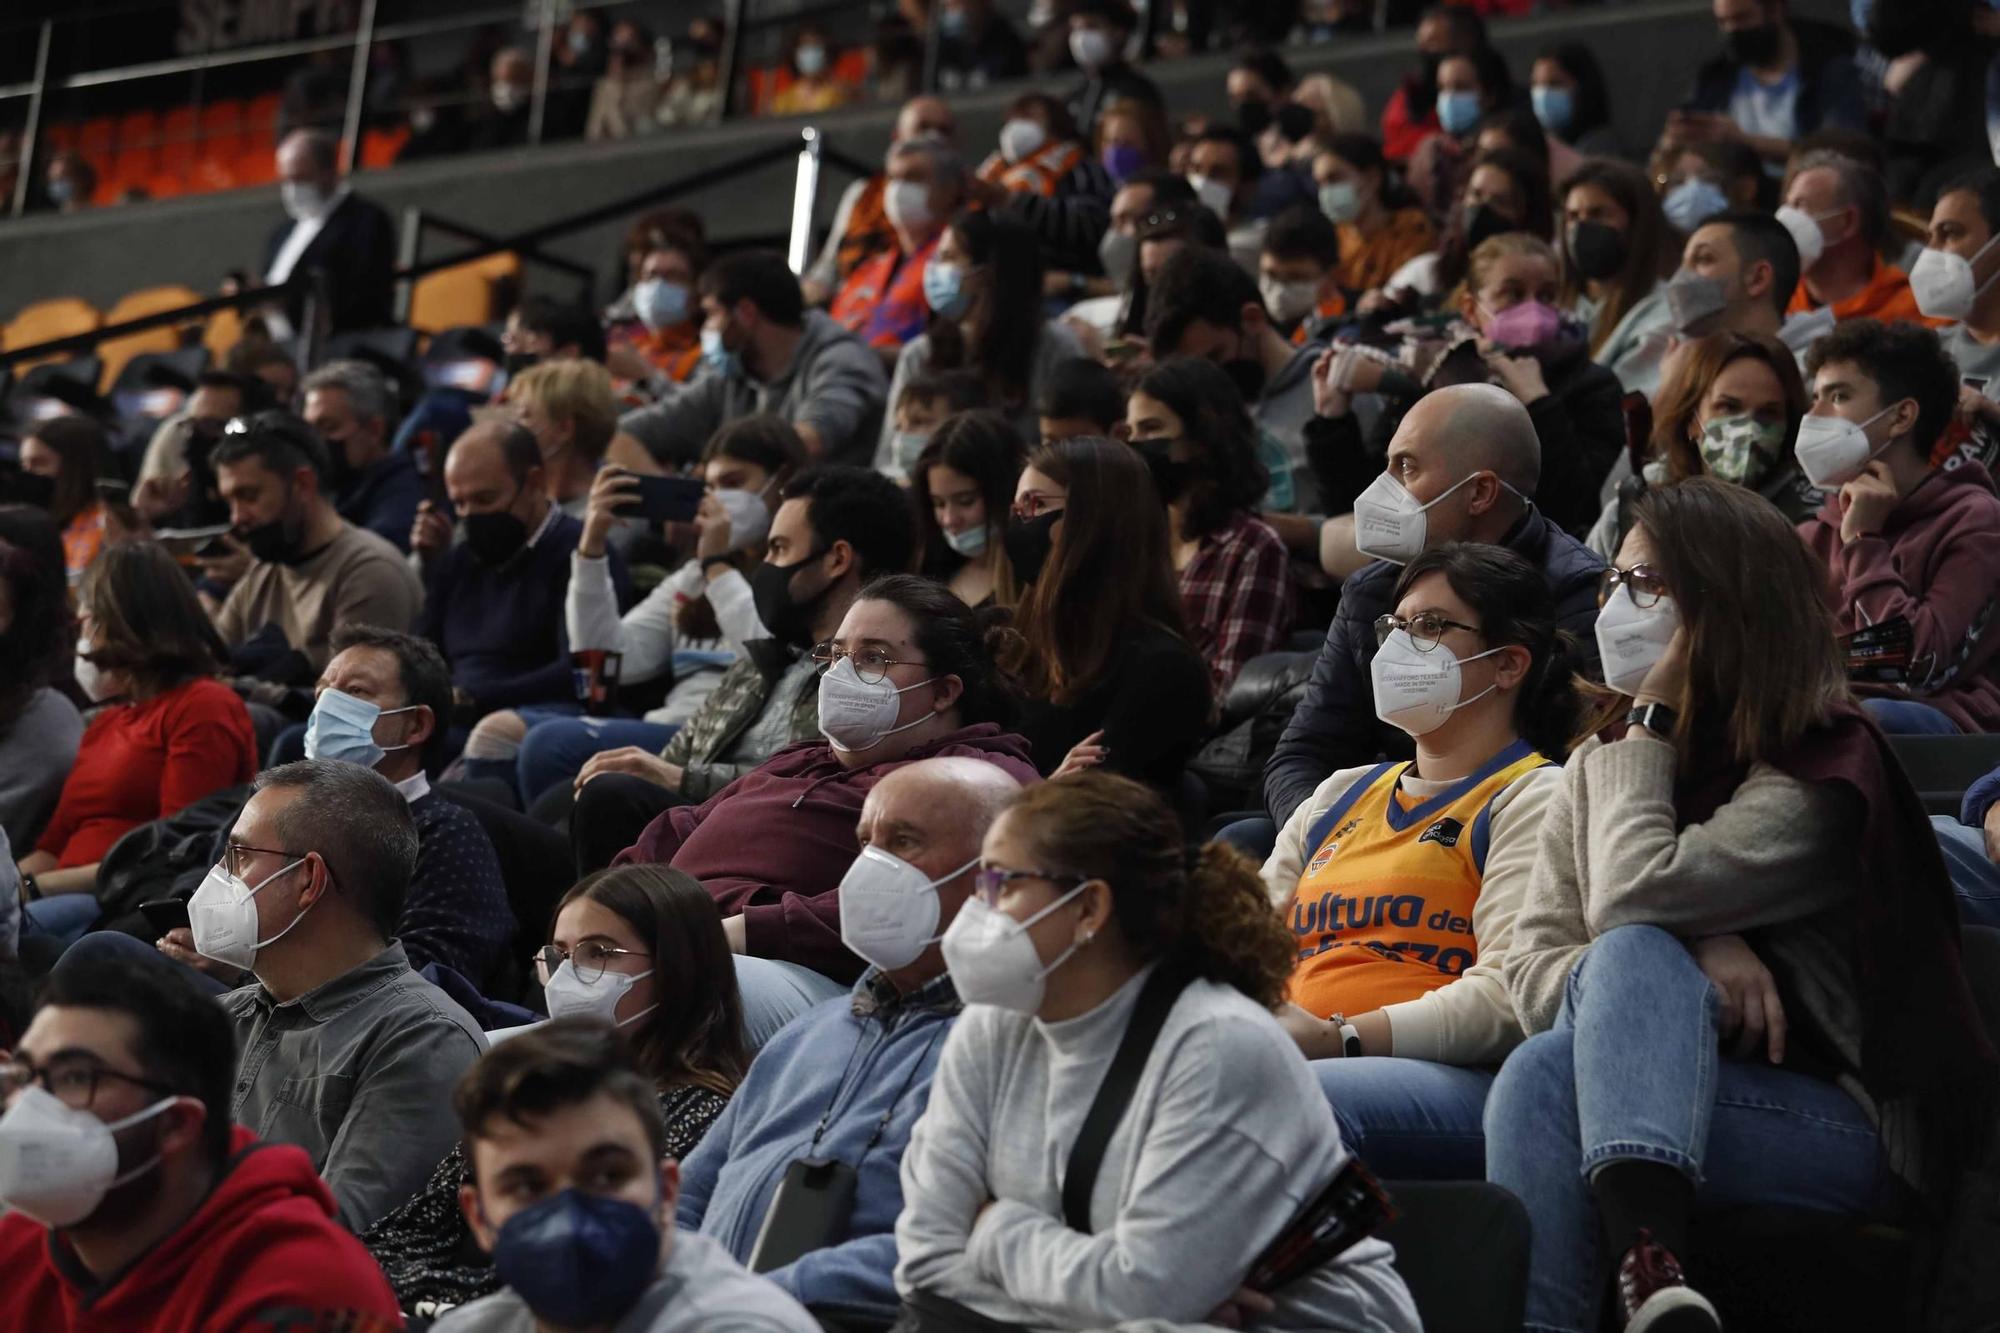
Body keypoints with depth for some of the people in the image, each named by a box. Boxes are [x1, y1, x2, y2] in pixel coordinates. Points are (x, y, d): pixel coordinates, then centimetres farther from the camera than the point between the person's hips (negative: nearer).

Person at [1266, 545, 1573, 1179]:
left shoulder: (1532, 799, 7)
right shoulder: (1342, 795, 31)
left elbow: (1511, 995, -9)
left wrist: (1338, 1038, -18)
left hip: (1464, 1081, -6)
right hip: (1290, 1066, 6)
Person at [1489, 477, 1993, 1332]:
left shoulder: (1823, 770, -5)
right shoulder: (1599, 767, 15)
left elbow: (1630, 900, -19)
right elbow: (1529, 977, 4)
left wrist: (1650, 722, -7)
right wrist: (1686, 958, -14)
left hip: (1834, 1125, -5)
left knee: (1548, 1077, -30)